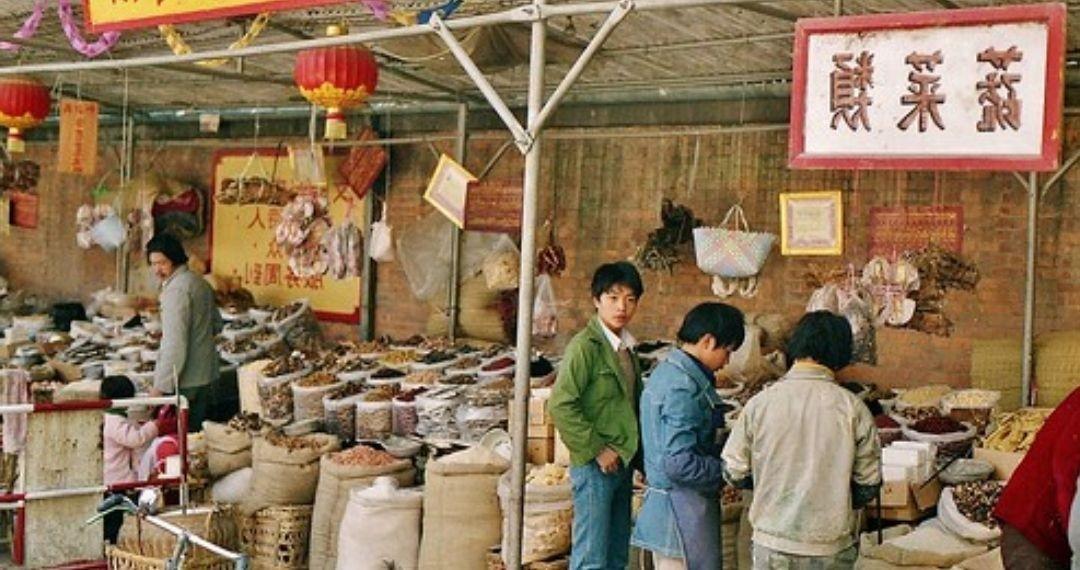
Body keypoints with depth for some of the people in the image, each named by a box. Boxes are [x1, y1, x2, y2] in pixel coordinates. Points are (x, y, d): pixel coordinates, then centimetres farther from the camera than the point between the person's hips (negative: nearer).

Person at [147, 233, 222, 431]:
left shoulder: (176, 290, -17)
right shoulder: (200, 282, 11)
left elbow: (175, 344, -23)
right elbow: (216, 325, 24)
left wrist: (160, 386, -22)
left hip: (185, 381, -9)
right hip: (206, 376, 9)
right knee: (196, 432, 13)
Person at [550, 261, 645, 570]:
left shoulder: (626, 347, 13)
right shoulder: (585, 346, -13)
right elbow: (561, 405, -19)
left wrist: (637, 456, 9)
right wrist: (596, 449, -17)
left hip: (622, 464, 8)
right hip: (595, 466, -8)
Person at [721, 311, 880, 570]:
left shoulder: (760, 403, -9)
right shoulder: (853, 408, -9)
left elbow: (734, 472, -2)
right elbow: (868, 483, -3)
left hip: (772, 543, 0)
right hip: (833, 548, 0)